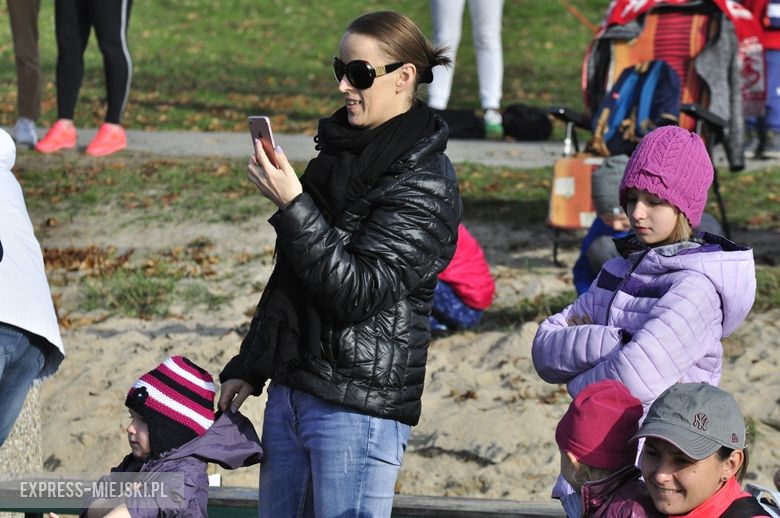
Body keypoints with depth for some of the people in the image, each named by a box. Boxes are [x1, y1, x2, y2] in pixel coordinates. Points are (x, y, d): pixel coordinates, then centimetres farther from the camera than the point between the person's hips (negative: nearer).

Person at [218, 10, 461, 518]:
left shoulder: (423, 185, -13)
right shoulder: (341, 151, 12)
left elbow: (358, 291, -21)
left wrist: (292, 205, -24)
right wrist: (248, 366, 21)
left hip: (358, 411, -8)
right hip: (290, 389, 8)